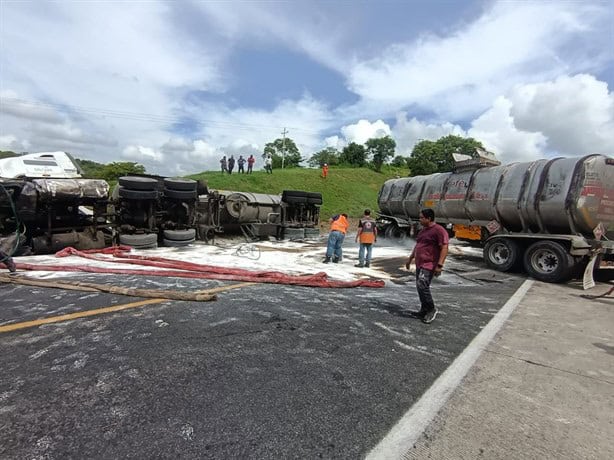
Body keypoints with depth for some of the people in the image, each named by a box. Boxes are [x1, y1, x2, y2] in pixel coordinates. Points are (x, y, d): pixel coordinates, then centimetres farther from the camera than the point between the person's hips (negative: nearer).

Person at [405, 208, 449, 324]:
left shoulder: (439, 230, -12)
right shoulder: (423, 230, 17)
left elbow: (444, 248, -18)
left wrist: (439, 265, -23)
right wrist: (410, 259, 27)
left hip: (429, 265, -9)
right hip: (419, 264, 9)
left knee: (422, 286, -17)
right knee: (420, 287, 11)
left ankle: (431, 309, 0)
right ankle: (424, 311, 22)